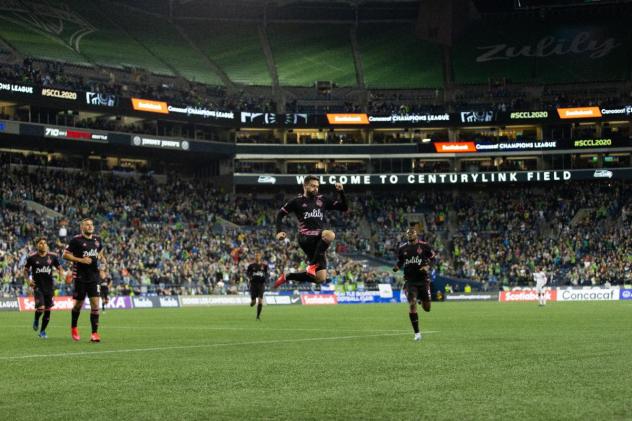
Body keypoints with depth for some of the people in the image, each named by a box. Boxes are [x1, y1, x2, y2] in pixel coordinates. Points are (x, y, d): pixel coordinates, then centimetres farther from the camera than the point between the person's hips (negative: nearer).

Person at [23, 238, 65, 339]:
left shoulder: (52, 257, 2)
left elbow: (59, 268, 10)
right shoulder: (32, 258, -2)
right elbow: (26, 270, 10)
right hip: (37, 286, -2)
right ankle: (36, 321, 17)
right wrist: (28, 280, -5)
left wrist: (64, 277, -9)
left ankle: (42, 331, 21)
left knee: (47, 310, 4)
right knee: (40, 308, -18)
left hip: (49, 286, 2)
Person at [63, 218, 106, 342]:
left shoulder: (97, 239, 9)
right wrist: (81, 260, -17)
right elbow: (65, 255, -7)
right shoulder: (76, 240, -7)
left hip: (94, 277, 4)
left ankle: (95, 333, -5)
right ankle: (73, 328, 33)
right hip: (80, 276, -4)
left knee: (95, 304, -7)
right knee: (79, 304, 8)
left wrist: (103, 261, 7)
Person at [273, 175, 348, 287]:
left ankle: (287, 277, 17)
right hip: (305, 238, -5)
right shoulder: (298, 201, 5)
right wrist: (279, 231, -3)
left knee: (320, 279, -2)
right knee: (330, 234, -36)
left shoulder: (322, 200, 14)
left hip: (318, 239, 5)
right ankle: (312, 264, -25)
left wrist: (341, 192, -2)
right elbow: (280, 214, 10)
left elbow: (344, 207, 12)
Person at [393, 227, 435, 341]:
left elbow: (432, 257, 4)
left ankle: (423, 300, 47)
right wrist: (396, 267, -5)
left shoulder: (424, 246, -4)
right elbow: (400, 261, 16)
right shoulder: (402, 248, 4)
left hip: (423, 279, 0)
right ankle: (417, 333, -5)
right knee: (412, 304, -15)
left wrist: (427, 266, -14)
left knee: (427, 308, 6)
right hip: (410, 280, 0)